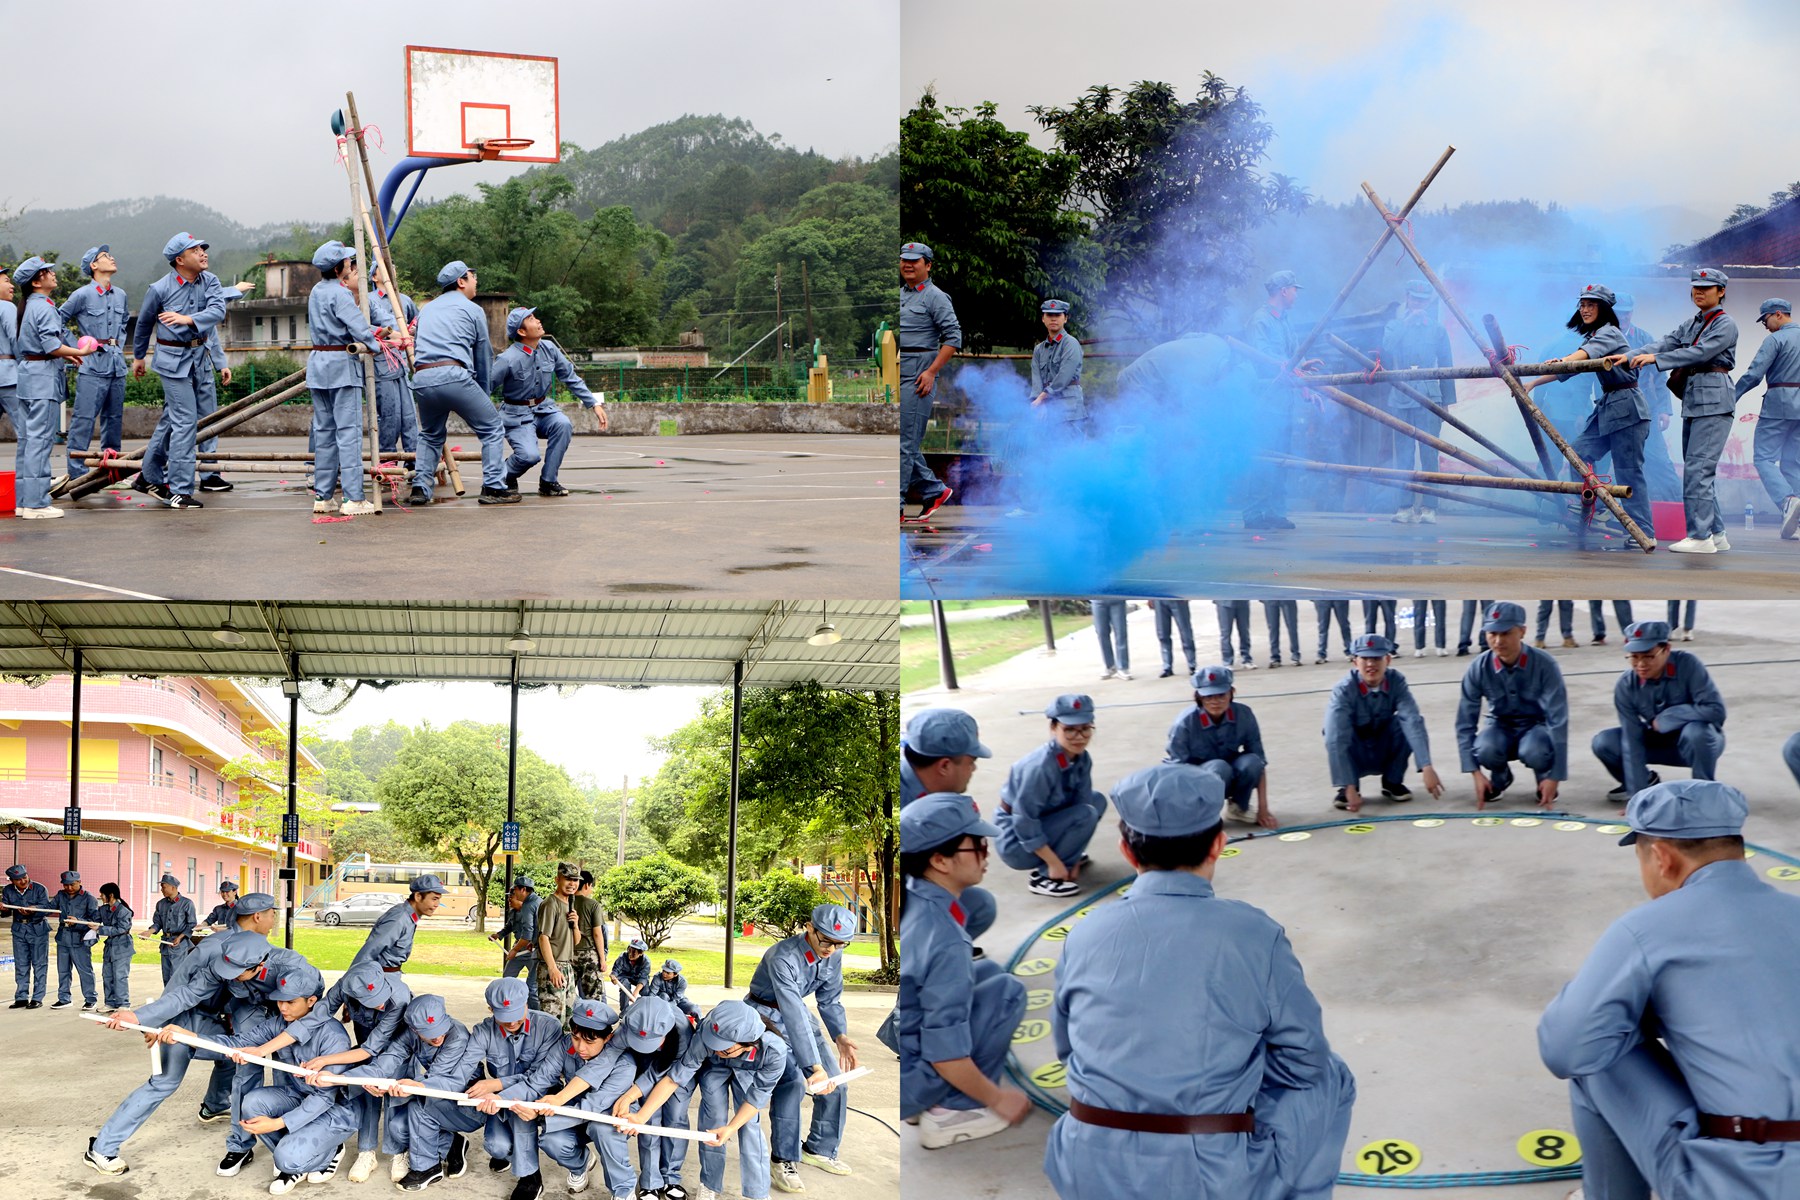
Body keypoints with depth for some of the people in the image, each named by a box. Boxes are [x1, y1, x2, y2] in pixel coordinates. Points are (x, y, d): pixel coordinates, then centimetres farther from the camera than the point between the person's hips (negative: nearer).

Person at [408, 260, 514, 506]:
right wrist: (482, 392, 29)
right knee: (492, 430, 5)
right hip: (453, 375, -6)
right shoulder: (472, 310, 11)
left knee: (430, 435, 26)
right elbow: (485, 356, 15)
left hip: (421, 378, 6)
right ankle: (494, 488, -2)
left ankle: (420, 488, 13)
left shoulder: (427, 309, 27)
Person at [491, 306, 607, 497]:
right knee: (529, 455, -28)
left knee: (563, 424, -27)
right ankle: (503, 478, 9)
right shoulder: (508, 360, -19)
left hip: (543, 409, 5)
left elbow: (571, 378, 7)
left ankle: (548, 482, -11)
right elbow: (484, 389, -14)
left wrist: (594, 404, 2)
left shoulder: (549, 348, -2)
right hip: (517, 415, -5)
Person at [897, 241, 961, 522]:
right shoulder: (900, 294, 18)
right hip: (895, 372, 8)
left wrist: (931, 372, -17)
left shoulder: (935, 297, -5)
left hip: (919, 372, -8)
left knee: (905, 439, -10)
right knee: (907, 439, 8)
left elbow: (953, 338, -10)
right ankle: (934, 491, 20)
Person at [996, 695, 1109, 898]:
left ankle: (1065, 856, 14)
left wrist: (1074, 861, -6)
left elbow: (1081, 803, -2)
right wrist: (1054, 863, -23)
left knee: (1096, 801, 6)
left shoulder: (1082, 760, -6)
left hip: (1044, 825, 8)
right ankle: (1045, 876, -13)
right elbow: (1024, 822, -27)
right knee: (1086, 814, -22)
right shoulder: (1041, 766, -30)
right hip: (1017, 844, -8)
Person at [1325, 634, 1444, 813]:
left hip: (1384, 753, 2)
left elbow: (1413, 721, -31)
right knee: (1338, 734, -33)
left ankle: (1392, 782, -5)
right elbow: (1337, 739, -35)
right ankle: (1346, 789, -11)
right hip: (1354, 758, -2)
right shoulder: (1344, 690, -26)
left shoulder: (1396, 681, -18)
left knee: (1406, 723, -25)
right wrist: (1349, 788, -43)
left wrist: (1426, 767, -45)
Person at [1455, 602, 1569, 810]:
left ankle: (1544, 776, 1)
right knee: (1485, 750, -34)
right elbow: (1465, 722, -14)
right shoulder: (1478, 668, -18)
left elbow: (1558, 719, -25)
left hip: (1536, 725, -2)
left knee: (1534, 751, -38)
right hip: (1501, 726, 2)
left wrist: (1555, 776, -28)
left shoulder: (1545, 665, -24)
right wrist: (1476, 773, -22)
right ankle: (1500, 777, 4)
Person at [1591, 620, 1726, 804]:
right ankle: (1646, 782, 13)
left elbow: (1715, 710, -33)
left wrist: (1664, 719, -28)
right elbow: (1632, 740, -20)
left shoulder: (1687, 665, -28)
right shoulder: (1626, 685, -19)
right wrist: (1639, 795, -25)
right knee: (1604, 742, -16)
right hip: (1661, 742, 3)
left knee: (1695, 730, -38)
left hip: (1702, 740, -3)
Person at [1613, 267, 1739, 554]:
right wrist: (1629, 356, -11)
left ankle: (1700, 536, -12)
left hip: (1714, 403, -8)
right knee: (1700, 470, 9)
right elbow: (1664, 343, 6)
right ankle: (1716, 533, 15)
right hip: (1692, 403, 8)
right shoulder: (1690, 324, 18)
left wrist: (1655, 359, -23)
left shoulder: (1725, 324, -5)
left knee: (1698, 469, -13)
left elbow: (1700, 352, -18)